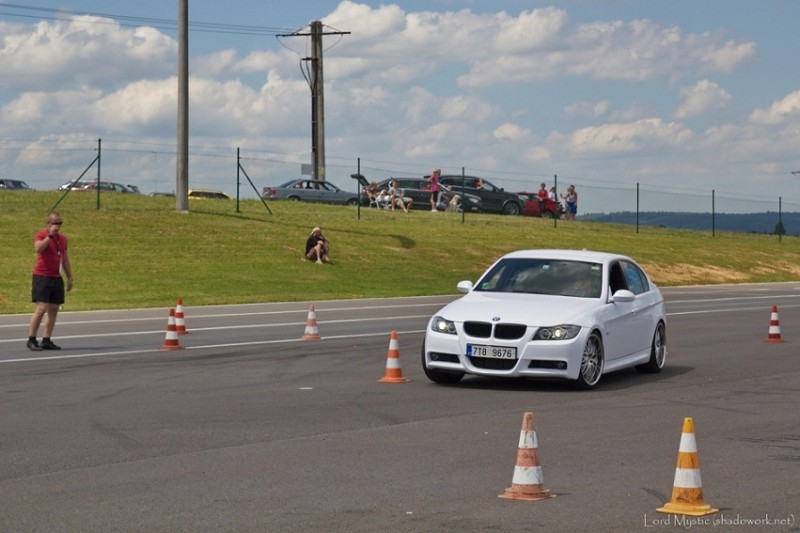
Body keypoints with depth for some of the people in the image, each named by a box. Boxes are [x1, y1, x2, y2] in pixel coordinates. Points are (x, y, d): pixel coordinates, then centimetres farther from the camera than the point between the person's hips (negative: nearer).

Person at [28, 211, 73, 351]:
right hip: (42, 277, -7)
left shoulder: (62, 238, 14)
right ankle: (31, 340, -8)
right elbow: (37, 248, -29)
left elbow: (65, 259, 21)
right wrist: (50, 235, -30)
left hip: (56, 278, 7)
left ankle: (46, 340, 10)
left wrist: (70, 278, 20)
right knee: (41, 308, -13)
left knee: (53, 310, 4)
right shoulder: (41, 235, -7)